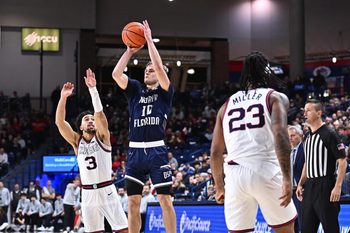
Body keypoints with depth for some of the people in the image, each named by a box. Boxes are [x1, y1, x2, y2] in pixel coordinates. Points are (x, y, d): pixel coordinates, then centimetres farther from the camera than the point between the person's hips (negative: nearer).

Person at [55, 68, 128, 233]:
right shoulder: (76, 141, 7)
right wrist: (63, 97, -18)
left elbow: (100, 113, -16)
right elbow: (59, 122, -6)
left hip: (106, 190, -3)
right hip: (87, 193, 3)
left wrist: (93, 89, -27)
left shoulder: (102, 137, 0)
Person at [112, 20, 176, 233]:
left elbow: (159, 67, -10)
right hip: (135, 152, 4)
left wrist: (149, 39, -4)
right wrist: (130, 51, 5)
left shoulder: (165, 92, 5)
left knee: (165, 200, -3)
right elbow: (116, 74, 2)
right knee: (133, 202, 4)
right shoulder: (135, 90, 16)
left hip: (156, 151, -4)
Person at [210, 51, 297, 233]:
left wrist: (219, 187, 30)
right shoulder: (276, 97, 8)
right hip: (265, 170, -3)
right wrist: (287, 178, -14)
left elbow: (215, 153, 19)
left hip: (235, 174, 3)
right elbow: (280, 134, -11)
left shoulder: (227, 104, 21)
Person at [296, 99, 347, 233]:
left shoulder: (329, 135, -9)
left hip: (325, 186, -8)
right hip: (309, 186, 8)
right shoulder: (308, 137, 15)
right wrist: (301, 184, 15)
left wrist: (337, 187, -20)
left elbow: (342, 162, -12)